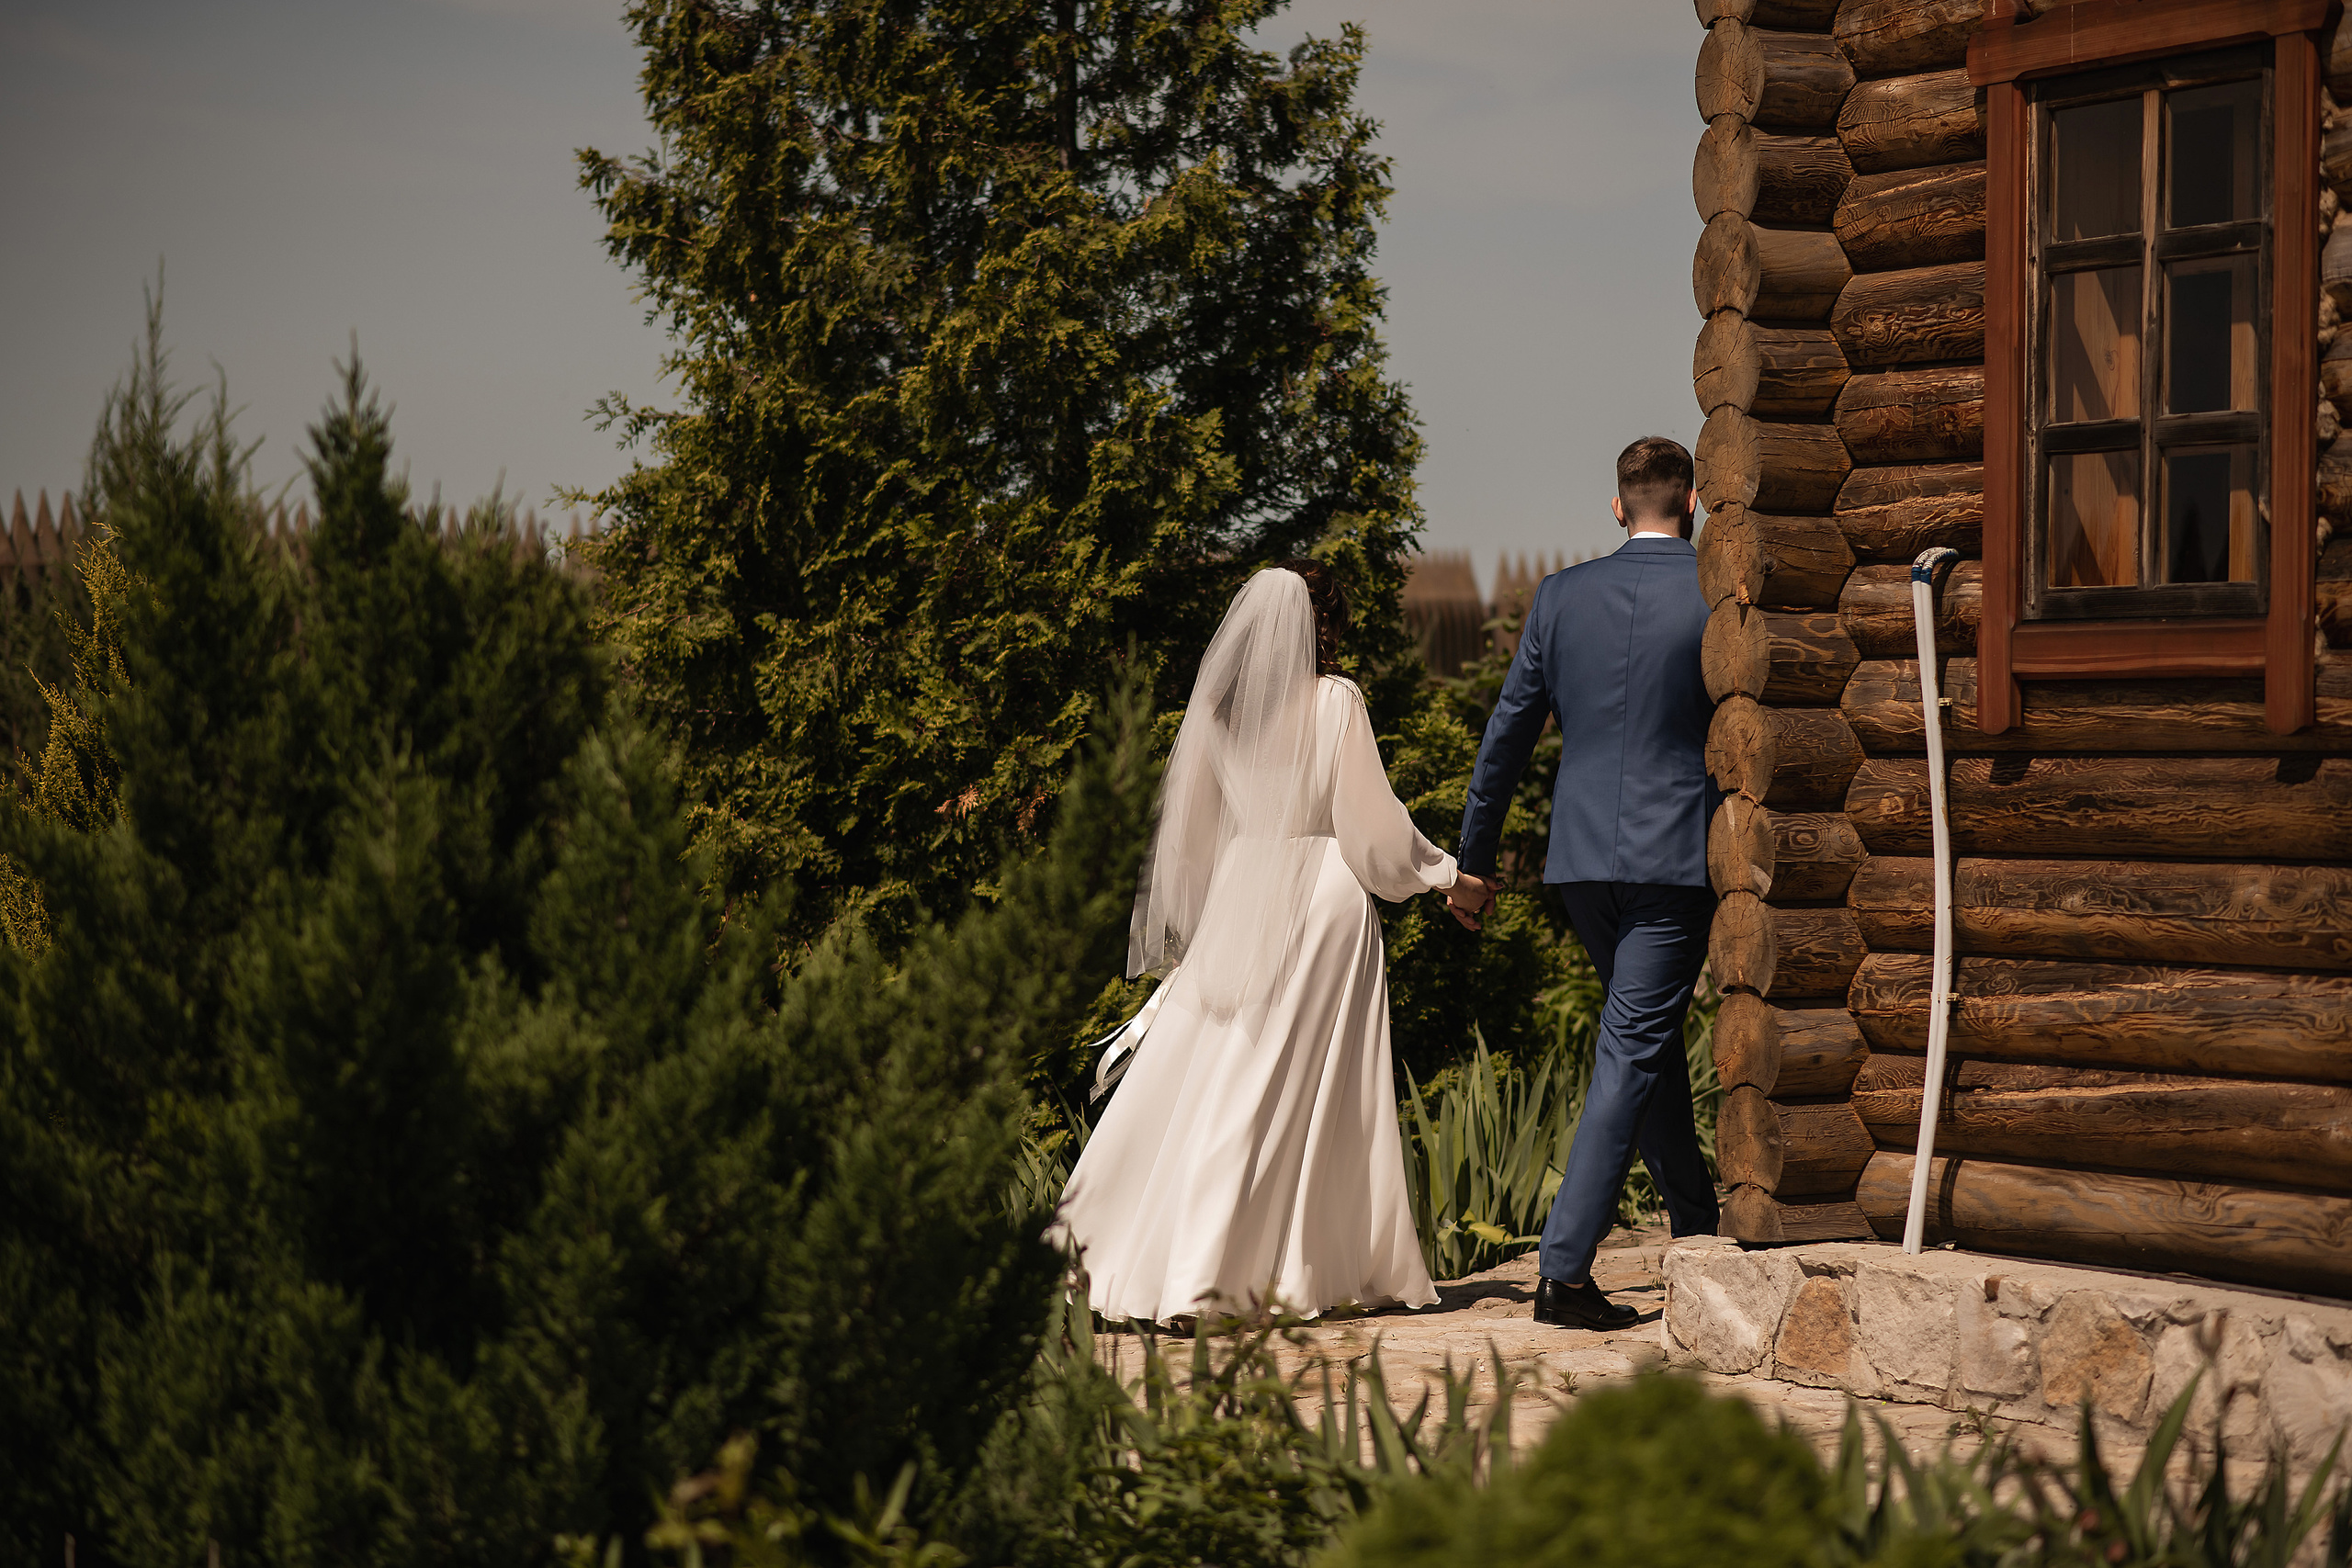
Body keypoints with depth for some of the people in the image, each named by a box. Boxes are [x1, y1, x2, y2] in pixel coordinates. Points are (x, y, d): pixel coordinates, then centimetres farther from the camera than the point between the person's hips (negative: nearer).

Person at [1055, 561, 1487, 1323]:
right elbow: (1371, 816, -8)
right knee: (1316, 1089, 2)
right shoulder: (1334, 701, -8)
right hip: (1324, 895, -5)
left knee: (1191, 1076, 8)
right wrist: (1444, 872, 5)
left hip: (1240, 896, 5)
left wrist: (1180, 930, 17)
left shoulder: (1218, 705, 5)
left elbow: (1189, 823, 9)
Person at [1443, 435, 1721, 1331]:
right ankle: (1564, 1269, -11)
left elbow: (1508, 732, 8)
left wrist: (1473, 862, 15)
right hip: (1678, 856, -4)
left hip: (1582, 856, 4)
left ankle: (1697, 1227, 32)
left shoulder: (1561, 596, 4)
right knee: (1633, 1053, -4)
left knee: (1647, 1032, 20)